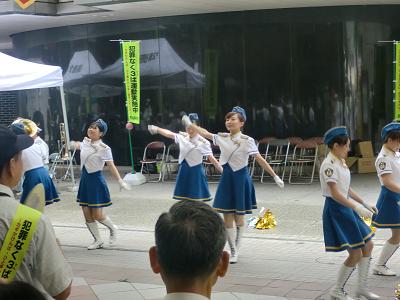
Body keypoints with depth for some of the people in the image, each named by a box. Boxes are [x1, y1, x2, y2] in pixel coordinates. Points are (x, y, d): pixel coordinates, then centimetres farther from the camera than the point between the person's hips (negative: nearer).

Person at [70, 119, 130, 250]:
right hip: (85, 180, 6)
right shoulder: (85, 143, 4)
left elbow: (111, 166, -18)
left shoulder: (104, 148, -13)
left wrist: (120, 181, -27)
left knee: (97, 215, -5)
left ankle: (112, 228, 25)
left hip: (96, 180, -6)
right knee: (87, 215, 7)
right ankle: (98, 240, 21)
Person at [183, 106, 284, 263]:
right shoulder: (222, 137, 2)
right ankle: (233, 251, 15)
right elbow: (205, 133, 16)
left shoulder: (247, 141, -11)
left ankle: (236, 252, 17)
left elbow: (260, 160, -12)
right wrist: (190, 125, 16)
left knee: (239, 217, 6)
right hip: (227, 178, 4)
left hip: (240, 179, -4)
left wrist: (275, 176, -15)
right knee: (227, 217, 4)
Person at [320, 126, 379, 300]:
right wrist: (357, 208, -29)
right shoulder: (329, 165, -18)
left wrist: (365, 204, 17)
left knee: (368, 246, 13)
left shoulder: (340, 162, 11)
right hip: (336, 210, -10)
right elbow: (335, 193, -25)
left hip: (346, 208, 10)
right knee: (356, 254, -5)